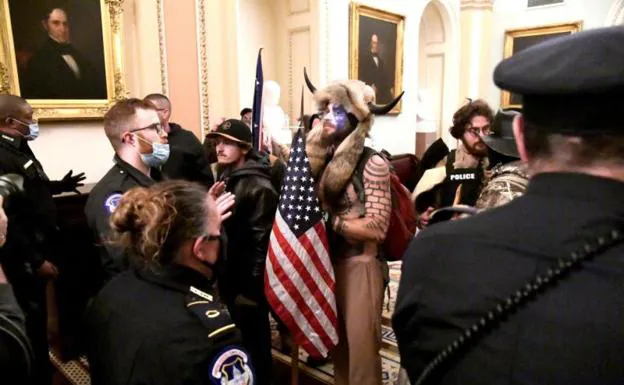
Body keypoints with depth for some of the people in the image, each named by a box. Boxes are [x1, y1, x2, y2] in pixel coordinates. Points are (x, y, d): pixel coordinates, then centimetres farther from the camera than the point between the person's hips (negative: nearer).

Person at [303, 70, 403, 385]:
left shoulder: (372, 163, -14)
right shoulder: (322, 158, 4)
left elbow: (376, 228, -17)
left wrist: (331, 222, -16)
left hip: (359, 265, -6)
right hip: (328, 261, 6)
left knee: (361, 348, 7)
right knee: (338, 343, 22)